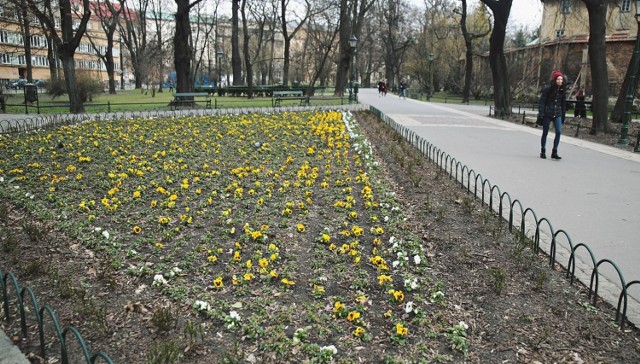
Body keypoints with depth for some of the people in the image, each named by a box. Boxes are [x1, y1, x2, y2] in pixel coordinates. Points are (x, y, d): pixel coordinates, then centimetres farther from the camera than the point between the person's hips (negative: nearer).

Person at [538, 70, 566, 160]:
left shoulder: (562, 91, 6)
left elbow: (563, 104, 13)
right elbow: (542, 102, -7)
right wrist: (541, 114, -14)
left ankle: (554, 152, -1)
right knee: (545, 133, 6)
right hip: (547, 114, -3)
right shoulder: (547, 89, -7)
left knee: (559, 132, -10)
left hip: (557, 114, 3)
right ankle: (543, 152, 18)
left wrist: (563, 116, 12)